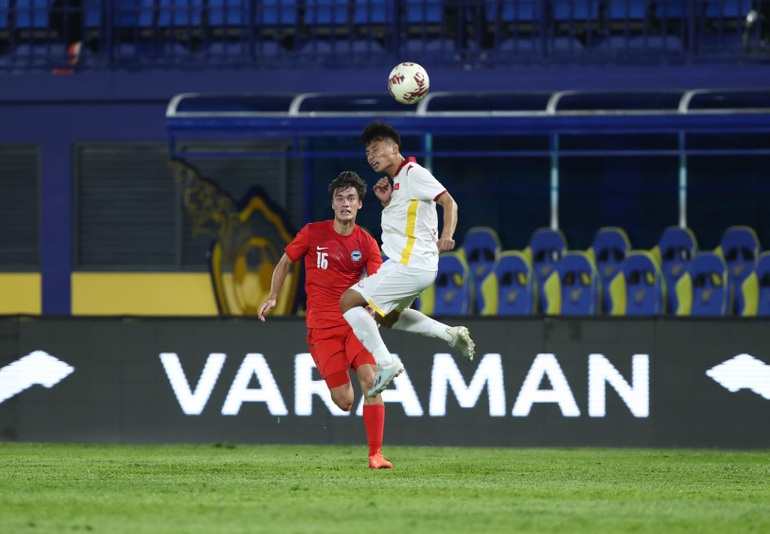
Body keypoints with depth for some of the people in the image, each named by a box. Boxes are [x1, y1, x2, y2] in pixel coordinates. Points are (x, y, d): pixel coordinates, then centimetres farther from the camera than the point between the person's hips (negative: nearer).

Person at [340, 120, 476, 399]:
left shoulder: (413, 173, -11)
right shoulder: (397, 180, 17)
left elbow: (448, 201, -18)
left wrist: (446, 235, -34)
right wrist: (386, 201, 7)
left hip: (410, 265, -11)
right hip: (406, 264, 11)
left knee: (349, 301, -13)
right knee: (388, 317, 28)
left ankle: (385, 363, -14)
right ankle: (452, 334, 26)